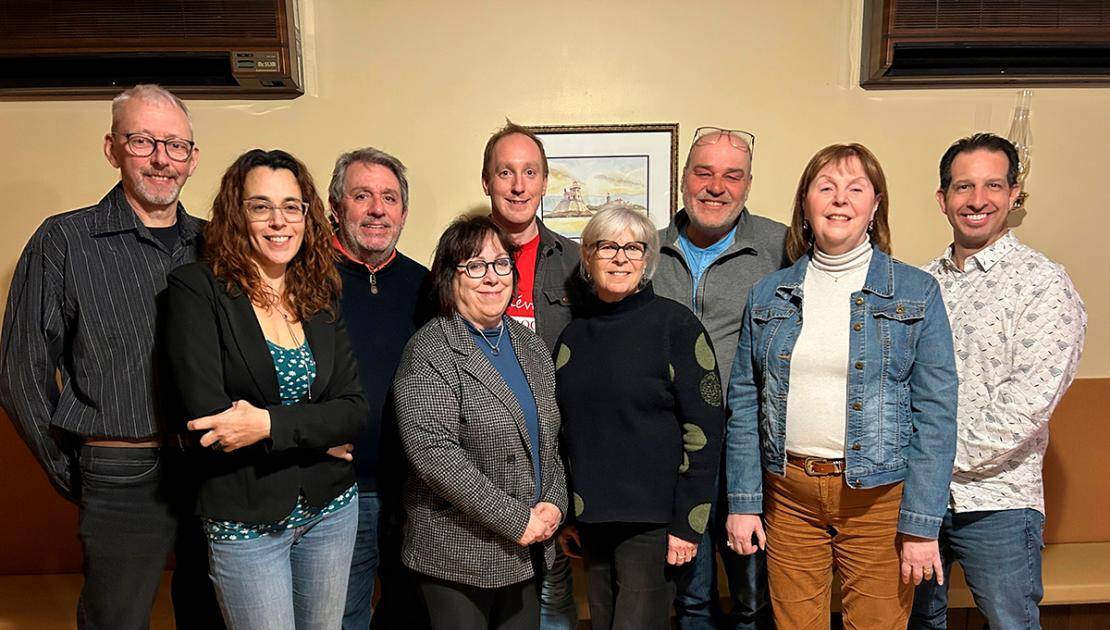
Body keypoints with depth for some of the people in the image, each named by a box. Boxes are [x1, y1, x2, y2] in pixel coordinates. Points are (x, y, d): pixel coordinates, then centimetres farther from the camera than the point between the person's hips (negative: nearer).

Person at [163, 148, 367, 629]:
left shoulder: (319, 301, 3)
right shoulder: (196, 289, -10)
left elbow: (353, 409, -5)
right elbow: (206, 416, -18)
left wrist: (271, 424, -21)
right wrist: (318, 437, -12)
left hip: (331, 507, 5)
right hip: (245, 519, -4)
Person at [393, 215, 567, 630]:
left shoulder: (531, 348, 9)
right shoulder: (431, 352, -13)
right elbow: (434, 453, -22)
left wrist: (554, 503, -2)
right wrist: (515, 520, -18)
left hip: (527, 551, 6)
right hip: (458, 556, -6)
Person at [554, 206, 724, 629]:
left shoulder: (676, 325, -8)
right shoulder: (574, 335, 8)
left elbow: (704, 430, -11)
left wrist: (688, 524, -13)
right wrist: (566, 516, 13)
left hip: (654, 521, -5)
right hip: (592, 520, 5)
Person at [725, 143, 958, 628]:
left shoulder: (917, 293, -1)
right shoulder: (768, 295, 5)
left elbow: (935, 412, -5)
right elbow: (744, 403, 5)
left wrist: (921, 524, -10)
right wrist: (742, 501, 0)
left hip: (879, 497, -2)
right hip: (788, 493, 2)